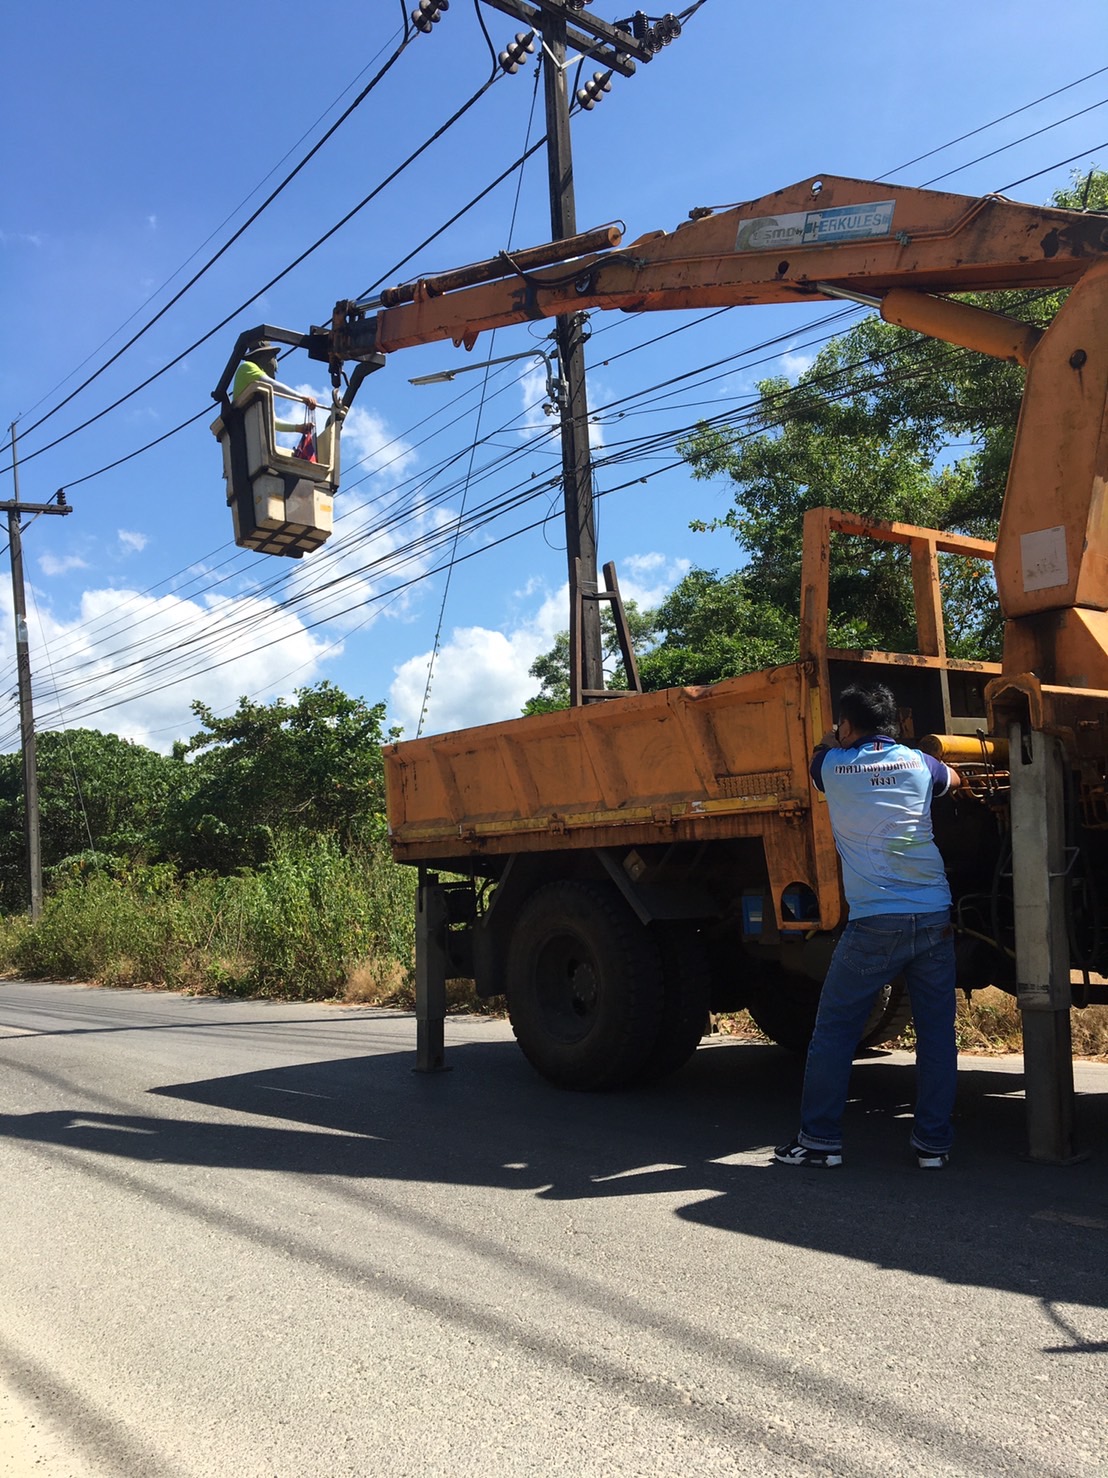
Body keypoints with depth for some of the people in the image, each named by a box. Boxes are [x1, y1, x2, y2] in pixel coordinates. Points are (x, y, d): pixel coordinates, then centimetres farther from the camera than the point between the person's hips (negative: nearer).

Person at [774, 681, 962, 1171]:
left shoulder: (834, 767, 1)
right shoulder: (918, 763, 9)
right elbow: (953, 779, 34)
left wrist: (836, 734, 45)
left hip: (873, 924, -3)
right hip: (934, 918, 3)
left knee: (833, 1031, 7)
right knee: (937, 1033, 10)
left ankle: (819, 1140, 11)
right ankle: (933, 1144, 14)